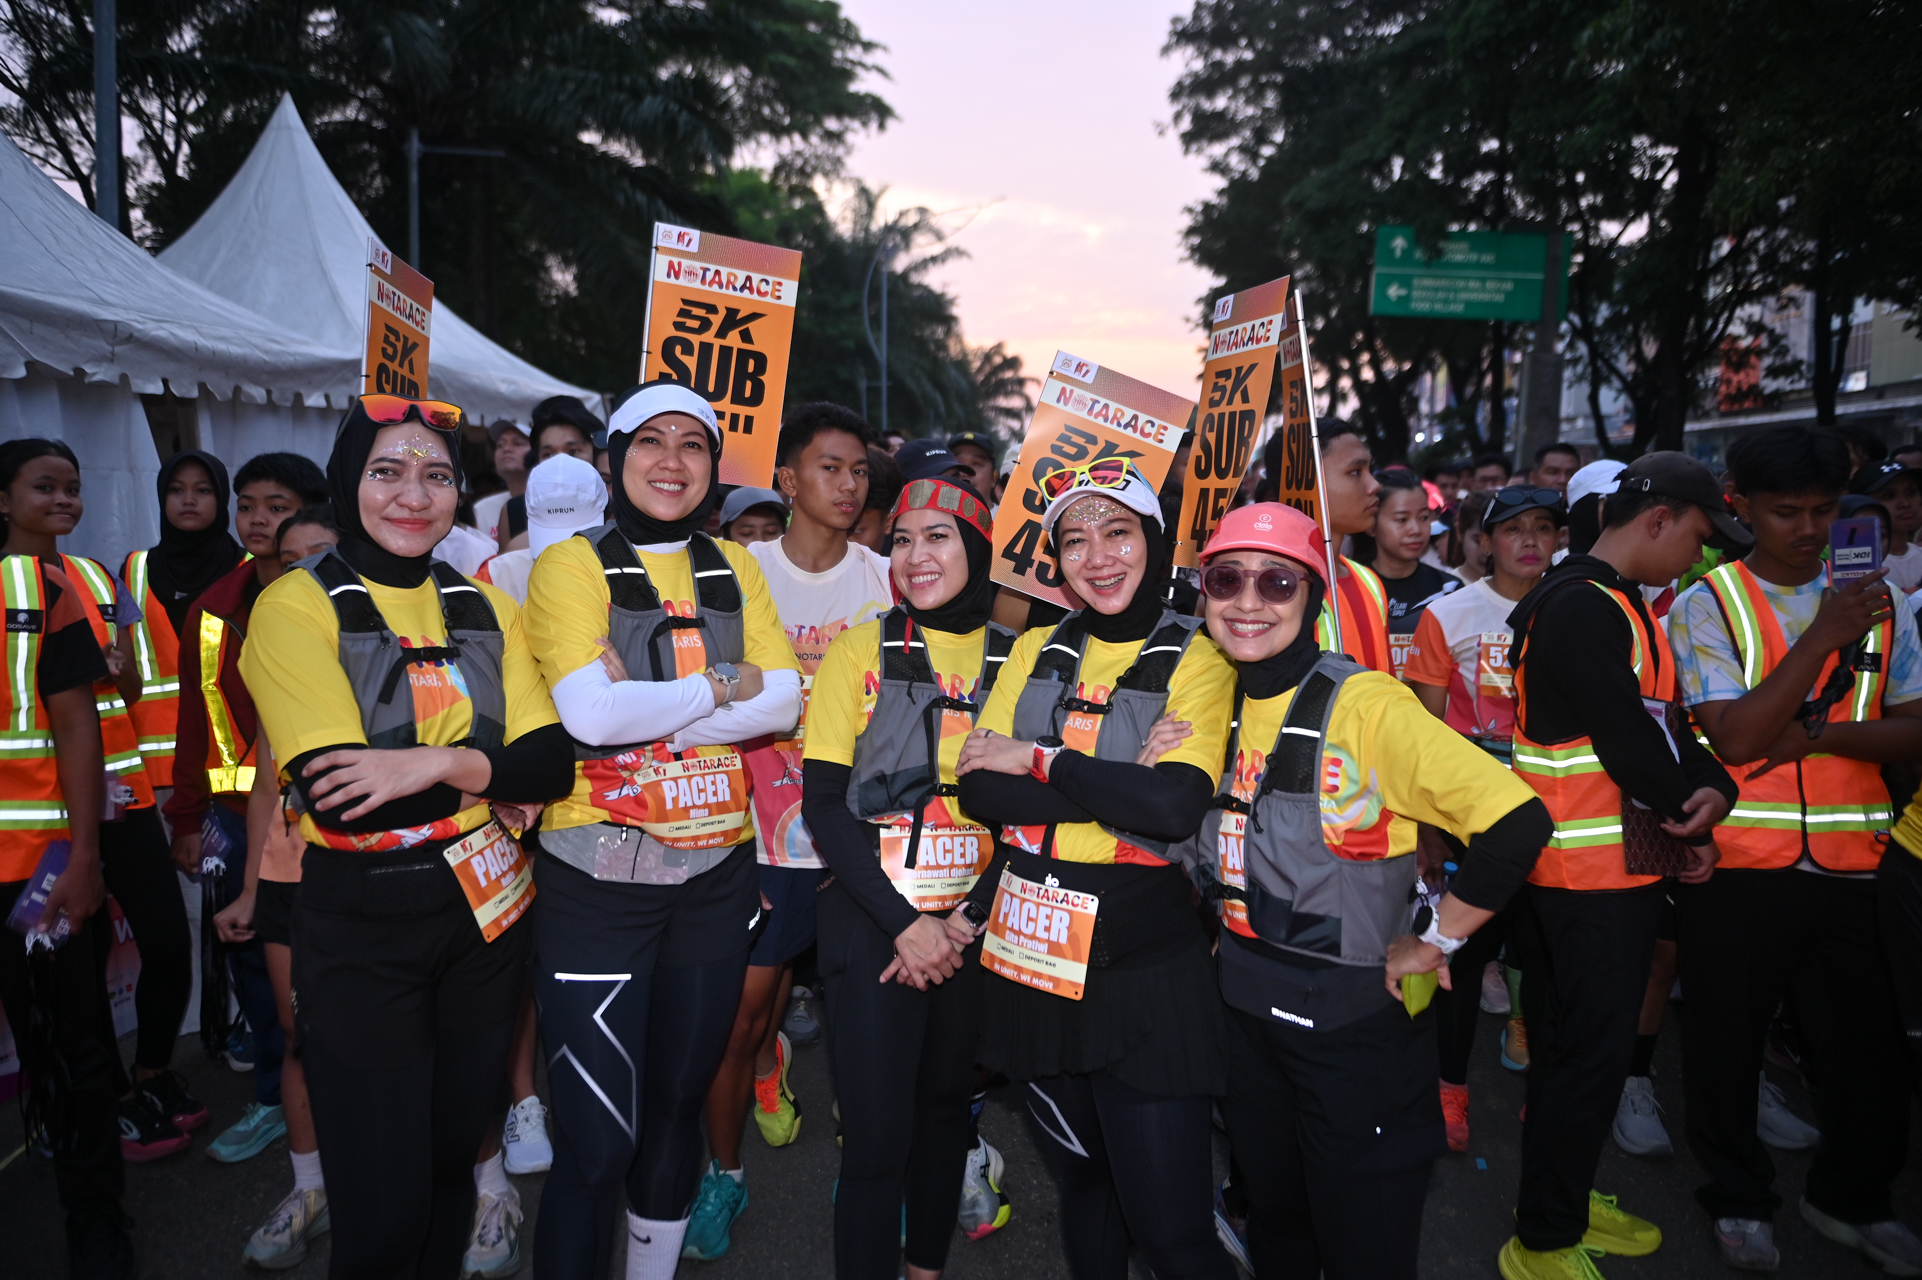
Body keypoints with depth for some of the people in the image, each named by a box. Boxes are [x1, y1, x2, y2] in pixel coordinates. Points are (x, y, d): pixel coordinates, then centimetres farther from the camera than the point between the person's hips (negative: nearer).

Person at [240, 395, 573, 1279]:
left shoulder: (484, 606, 7)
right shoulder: (295, 606, -7)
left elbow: (553, 762, -4)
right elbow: (338, 796, -19)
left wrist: (440, 763, -19)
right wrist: (493, 775, -15)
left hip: (485, 908, 4)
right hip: (360, 923, -4)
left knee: (453, 1158, 17)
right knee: (382, 1207, 3)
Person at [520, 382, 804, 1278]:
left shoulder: (734, 568, 9)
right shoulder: (572, 567, -4)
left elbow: (783, 701, -3)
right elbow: (590, 712, -19)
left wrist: (646, 711, -13)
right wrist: (720, 687, -10)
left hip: (717, 869, 4)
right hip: (599, 875, -4)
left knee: (677, 1103, 17)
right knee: (597, 1137, -3)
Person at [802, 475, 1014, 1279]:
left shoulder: (1015, 659, 2)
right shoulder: (861, 650, -4)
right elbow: (824, 803, -8)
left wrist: (968, 919, -7)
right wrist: (904, 923, -13)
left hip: (974, 923, 3)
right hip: (873, 920, -2)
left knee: (946, 1103, 16)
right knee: (877, 1130, -3)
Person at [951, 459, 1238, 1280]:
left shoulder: (1196, 657, -4)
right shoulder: (1035, 651, 8)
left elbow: (1177, 805, -20)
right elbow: (979, 790, -4)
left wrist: (1040, 761, -12)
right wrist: (1119, 787, -14)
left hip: (1143, 965, -4)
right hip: (1031, 953, 5)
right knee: (1080, 1181, 20)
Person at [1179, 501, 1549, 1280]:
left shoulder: (1363, 705, -20)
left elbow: (1517, 823, -27)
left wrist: (1434, 941, -17)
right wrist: (1222, 923, 9)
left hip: (1358, 1021, -5)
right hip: (1247, 1011, 6)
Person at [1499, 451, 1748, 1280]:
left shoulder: (1614, 605, 15)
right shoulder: (1583, 608, -19)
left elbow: (1664, 721, 11)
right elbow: (1624, 737, -23)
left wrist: (1709, 790, -6)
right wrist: (1688, 807, -6)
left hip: (1616, 866, 10)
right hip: (1595, 872, -10)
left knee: (1574, 1045, 20)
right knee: (1590, 1054, 0)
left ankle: (1564, 1202, 35)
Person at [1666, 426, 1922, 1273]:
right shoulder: (1705, 606, -5)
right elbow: (1736, 737, -16)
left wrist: (1817, 734, -15)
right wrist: (1823, 635, -18)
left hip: (1847, 864, 3)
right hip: (1735, 864, -3)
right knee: (1727, 1040, 10)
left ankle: (1852, 1199, 37)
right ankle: (1739, 1201, 32)